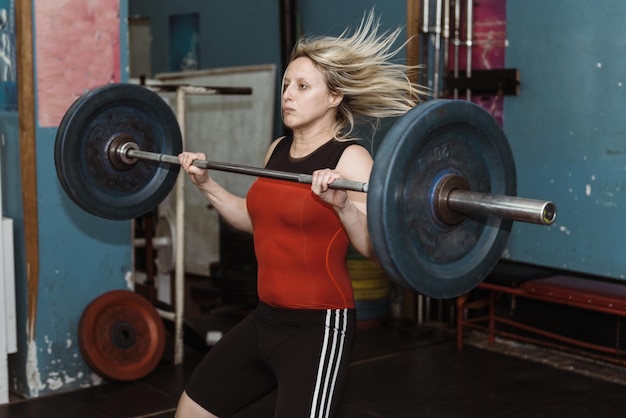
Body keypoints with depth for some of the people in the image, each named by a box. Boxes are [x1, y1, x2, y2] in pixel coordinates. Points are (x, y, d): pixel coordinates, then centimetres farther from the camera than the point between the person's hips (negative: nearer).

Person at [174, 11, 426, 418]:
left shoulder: (351, 159, -15)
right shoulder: (277, 150, 8)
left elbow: (376, 247, -21)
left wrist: (342, 203, -37)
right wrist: (206, 183, 14)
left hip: (318, 328, -8)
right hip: (266, 319, 9)